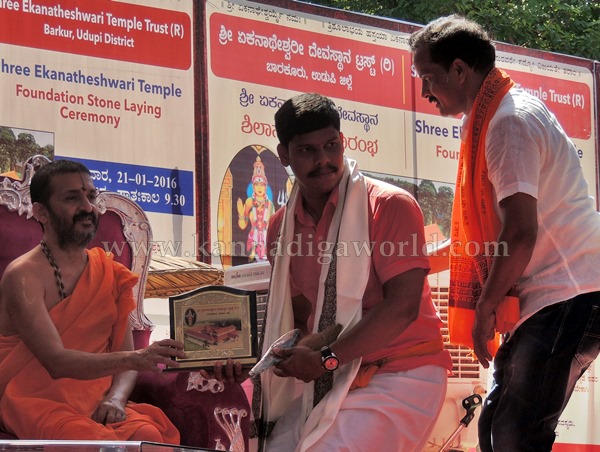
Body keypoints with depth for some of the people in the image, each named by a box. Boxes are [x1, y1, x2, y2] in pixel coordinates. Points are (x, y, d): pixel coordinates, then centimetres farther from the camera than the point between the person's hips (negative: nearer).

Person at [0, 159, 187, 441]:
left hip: (95, 403, 5)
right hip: (36, 400, -5)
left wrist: (115, 398, -13)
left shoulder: (110, 273, 12)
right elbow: (56, 361, -20)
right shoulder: (23, 277, -8)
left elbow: (124, 353, 11)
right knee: (97, 439, -35)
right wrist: (135, 358, -32)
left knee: (149, 434, -28)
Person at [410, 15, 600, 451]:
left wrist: (484, 308, -12)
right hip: (552, 300, 10)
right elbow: (489, 233, 27)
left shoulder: (509, 121, -13)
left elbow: (520, 234, -21)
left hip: (565, 300, -10)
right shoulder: (503, 115, 19)